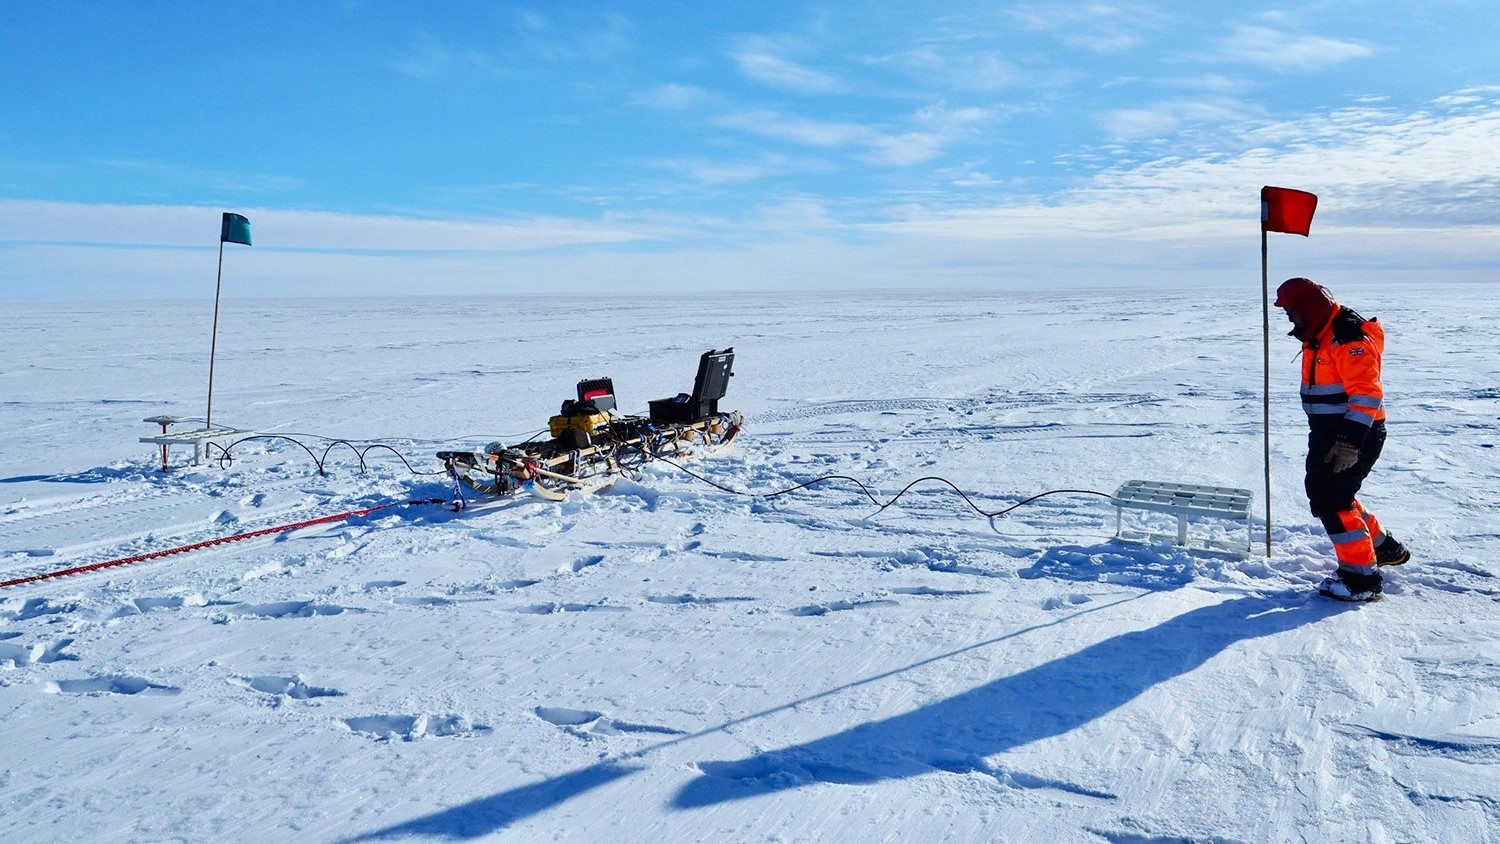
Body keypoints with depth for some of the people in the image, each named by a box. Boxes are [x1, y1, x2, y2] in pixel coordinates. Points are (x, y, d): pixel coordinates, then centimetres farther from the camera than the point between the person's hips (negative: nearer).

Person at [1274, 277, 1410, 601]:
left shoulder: (1349, 339, -21)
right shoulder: (1318, 338, 12)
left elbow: (1366, 395, -27)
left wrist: (1349, 442, -31)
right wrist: (1321, 435, 26)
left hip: (1356, 434, -10)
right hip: (1329, 433, 10)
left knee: (1331, 501, -10)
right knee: (1322, 492, 17)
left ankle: (1361, 577, -1)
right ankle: (1383, 547, 34)